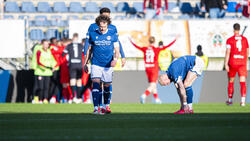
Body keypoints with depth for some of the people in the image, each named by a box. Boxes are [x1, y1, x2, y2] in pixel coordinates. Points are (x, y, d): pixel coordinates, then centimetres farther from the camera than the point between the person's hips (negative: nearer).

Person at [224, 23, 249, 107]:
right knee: (243, 82, -6)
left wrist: (226, 64, -14)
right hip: (242, 63, 1)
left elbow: (228, 52, -12)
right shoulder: (245, 39, 6)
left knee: (231, 82, 16)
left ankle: (230, 100, 25)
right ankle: (243, 100, -23)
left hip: (232, 63, -1)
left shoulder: (230, 40, -4)